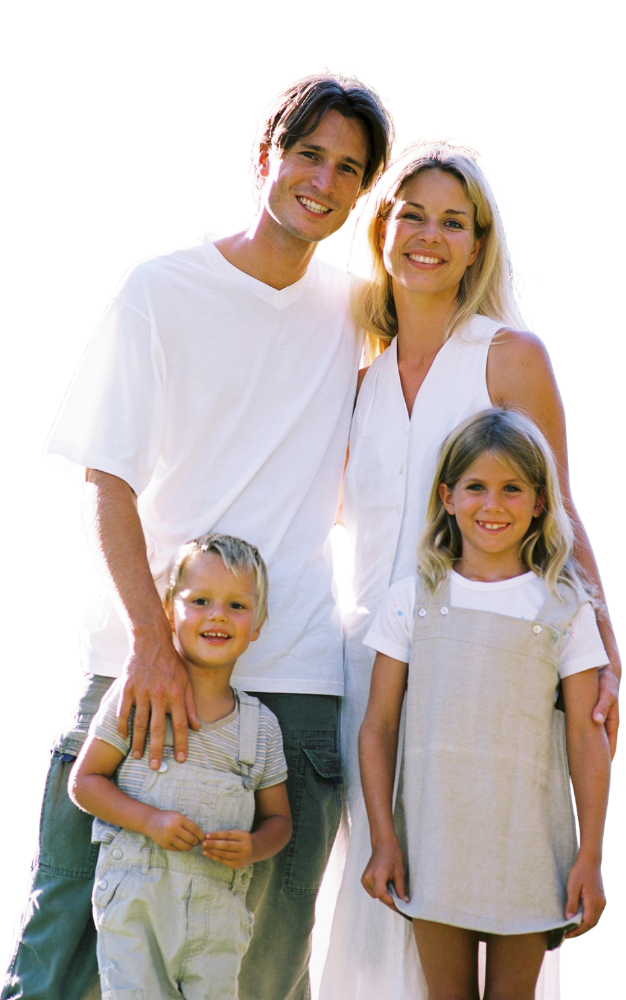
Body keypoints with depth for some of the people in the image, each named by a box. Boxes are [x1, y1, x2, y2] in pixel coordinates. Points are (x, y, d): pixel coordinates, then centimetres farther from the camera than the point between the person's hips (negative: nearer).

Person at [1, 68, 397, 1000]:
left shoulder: (357, 311, 12)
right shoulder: (161, 288, 2)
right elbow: (105, 482, -4)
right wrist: (150, 638, -18)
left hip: (294, 675, 3)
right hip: (143, 652, -2)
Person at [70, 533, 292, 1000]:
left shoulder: (261, 725, 8)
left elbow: (278, 818, 15)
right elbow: (84, 781, 0)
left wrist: (253, 847, -7)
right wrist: (150, 820, -14)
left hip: (218, 913, 3)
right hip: (135, 902, -3)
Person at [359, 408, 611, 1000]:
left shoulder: (563, 608, 3)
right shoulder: (413, 599, 4)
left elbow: (587, 736, 2)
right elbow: (378, 727, 4)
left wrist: (590, 856, -2)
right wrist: (383, 839, -2)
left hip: (526, 844, 0)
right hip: (434, 837, 1)